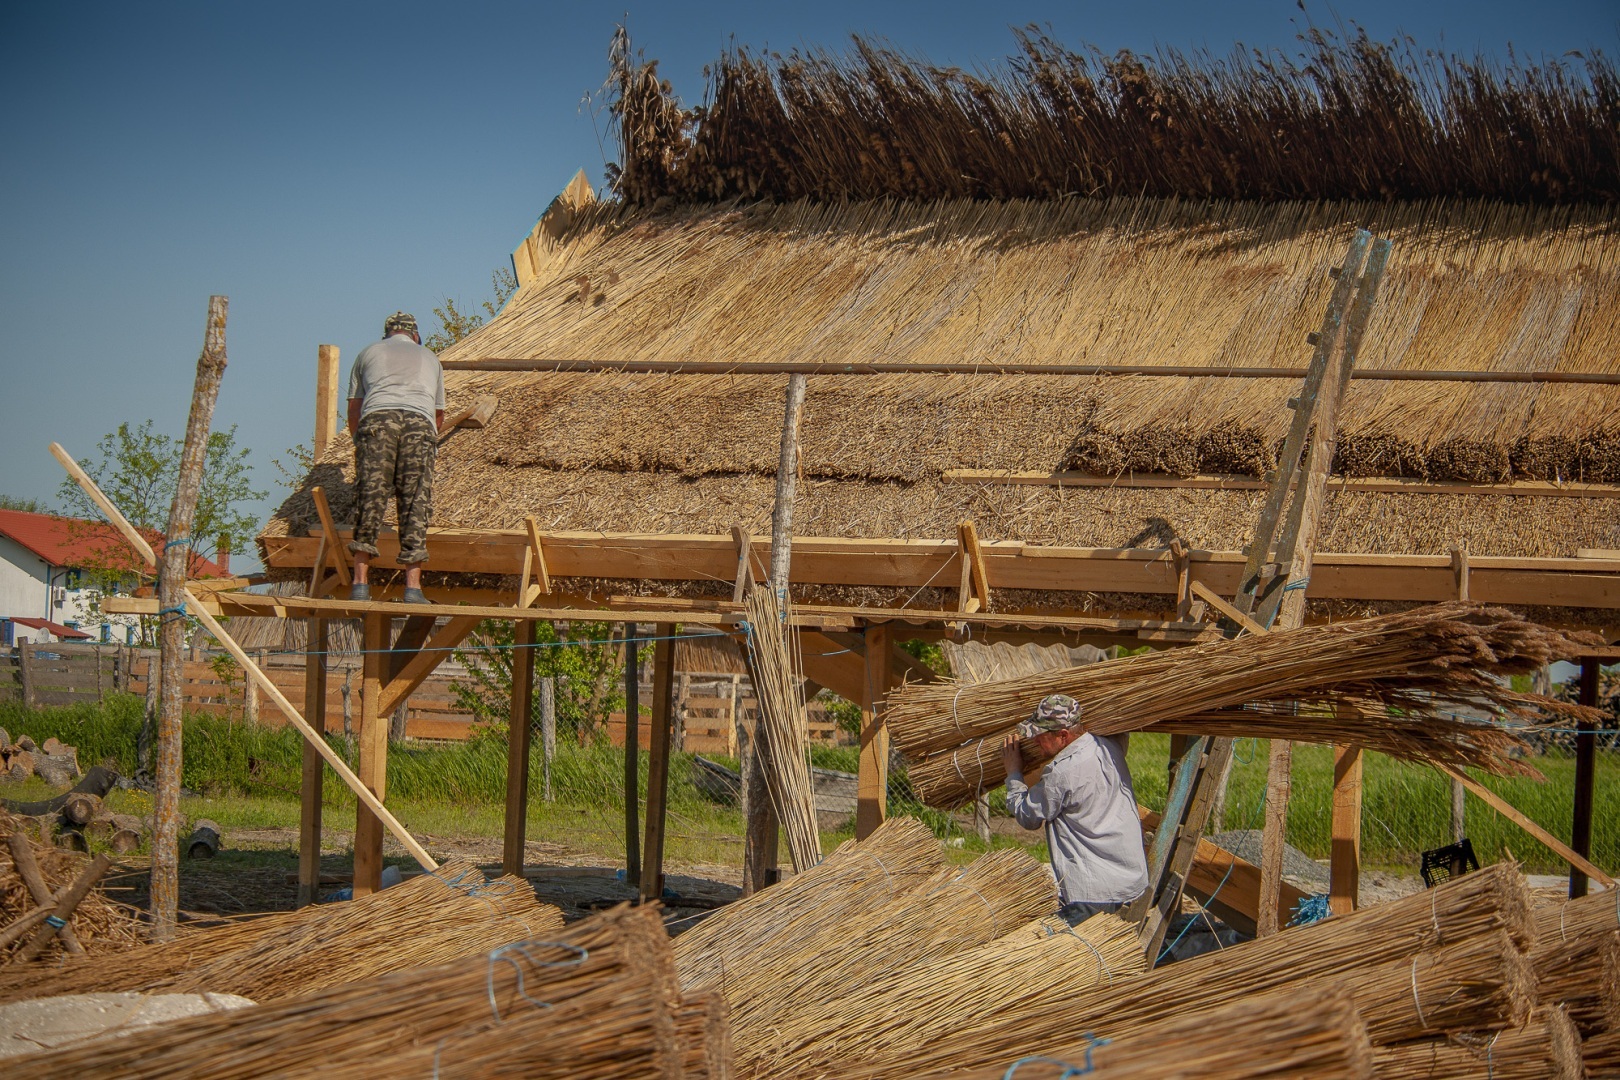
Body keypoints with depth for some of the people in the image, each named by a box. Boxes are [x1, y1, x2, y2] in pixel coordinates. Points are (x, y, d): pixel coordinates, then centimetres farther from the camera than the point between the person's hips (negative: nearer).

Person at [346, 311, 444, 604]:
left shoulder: (369, 352, 29)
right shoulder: (429, 358, 34)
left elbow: (354, 408, 28)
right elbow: (439, 415, 39)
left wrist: (358, 441, 43)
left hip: (377, 418, -1)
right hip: (420, 424, 1)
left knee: (369, 499, -3)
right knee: (415, 504, -1)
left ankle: (360, 584, -8)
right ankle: (413, 588, -9)